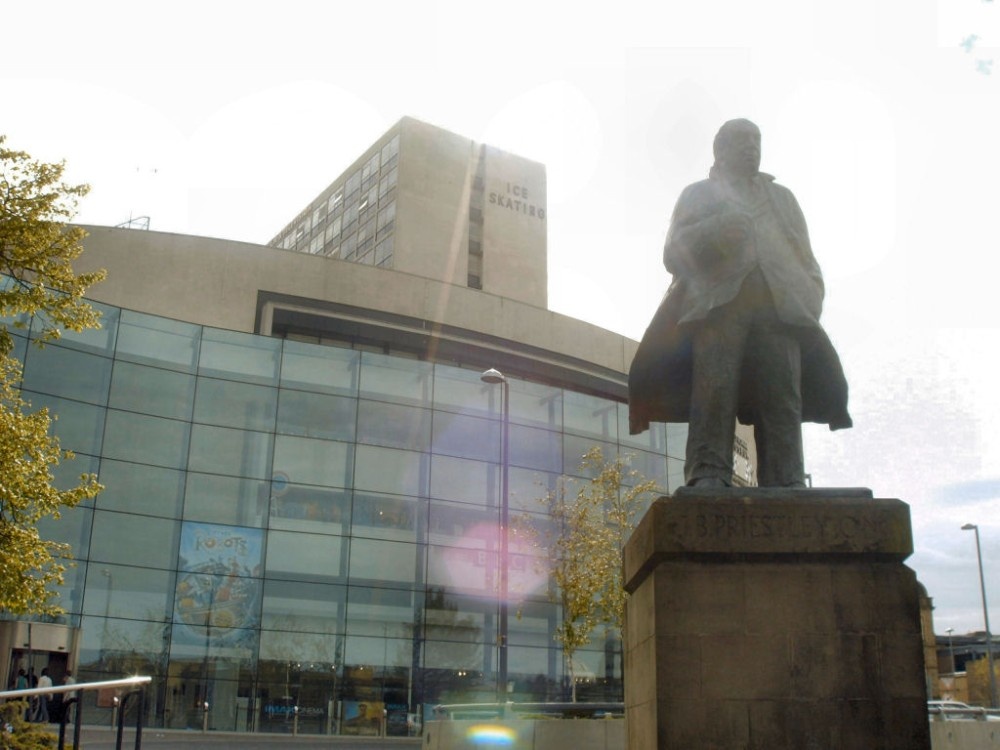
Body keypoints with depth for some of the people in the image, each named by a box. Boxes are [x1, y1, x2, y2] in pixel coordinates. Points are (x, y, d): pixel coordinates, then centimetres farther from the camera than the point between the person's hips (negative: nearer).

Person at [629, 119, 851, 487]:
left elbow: (806, 258, 26)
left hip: (780, 308, 3)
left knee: (783, 399, -11)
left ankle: (786, 487, -15)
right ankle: (707, 478, -22)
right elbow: (675, 252, 11)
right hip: (718, 304, -2)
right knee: (714, 390, -19)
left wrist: (810, 302, 7)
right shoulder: (699, 194, 25)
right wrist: (713, 233, -9)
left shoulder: (782, 197, 34)